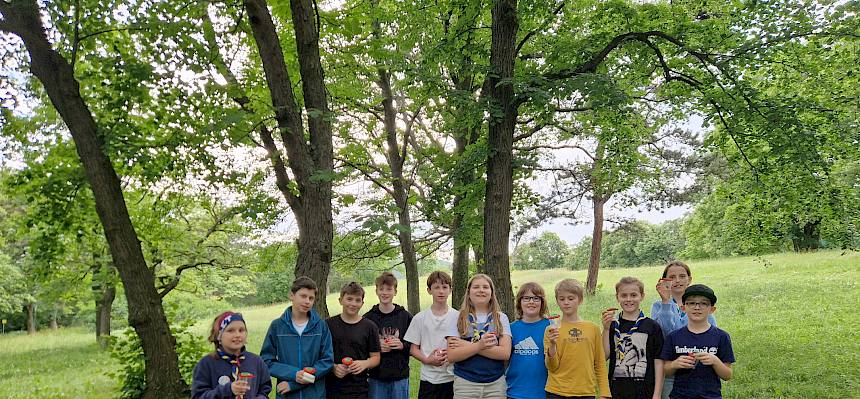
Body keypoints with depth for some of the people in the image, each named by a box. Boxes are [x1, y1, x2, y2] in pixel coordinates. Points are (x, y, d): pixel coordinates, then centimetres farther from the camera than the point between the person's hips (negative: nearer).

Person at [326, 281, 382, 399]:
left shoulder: (370, 327, 2)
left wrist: (365, 364, -15)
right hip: (332, 388, 0)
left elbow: (376, 357, 5)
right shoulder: (328, 324, 2)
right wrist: (333, 367, -12)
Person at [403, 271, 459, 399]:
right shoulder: (420, 318, 2)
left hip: (453, 378, 0)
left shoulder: (458, 317, 1)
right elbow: (413, 348, 3)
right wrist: (427, 360, -14)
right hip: (429, 379, 0)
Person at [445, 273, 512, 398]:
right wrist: (479, 345, -20)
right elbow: (451, 356, -7)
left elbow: (505, 353, -9)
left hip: (496, 384, 1)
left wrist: (468, 346, -13)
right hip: (465, 383, 0)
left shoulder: (501, 318, 4)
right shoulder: (458, 319, 2)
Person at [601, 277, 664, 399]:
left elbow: (658, 362, -1)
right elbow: (604, 356, -5)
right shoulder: (612, 325, 5)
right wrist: (606, 329, -14)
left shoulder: (652, 326, 0)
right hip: (617, 389, 2)